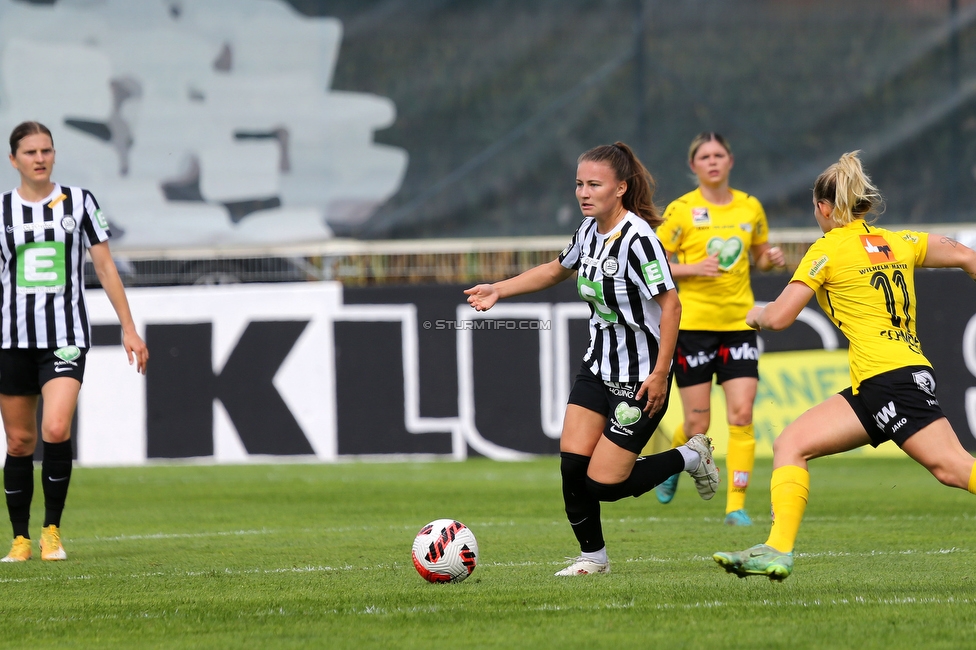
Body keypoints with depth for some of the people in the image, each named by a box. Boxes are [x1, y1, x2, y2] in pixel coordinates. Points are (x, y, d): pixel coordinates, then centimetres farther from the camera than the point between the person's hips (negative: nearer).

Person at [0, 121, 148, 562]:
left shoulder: (78, 202, 4)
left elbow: (104, 266, 7)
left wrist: (128, 328, 3)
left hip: (66, 337, -1)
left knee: (56, 429, -19)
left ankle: (52, 530, -4)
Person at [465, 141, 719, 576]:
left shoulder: (637, 237, -22)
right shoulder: (590, 230, 3)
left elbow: (670, 304, -23)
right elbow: (557, 270, 23)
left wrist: (660, 373, -25)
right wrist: (498, 291, 16)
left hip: (639, 379, -7)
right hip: (598, 369, 7)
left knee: (605, 485, -7)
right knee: (572, 464, -4)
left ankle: (690, 458, 17)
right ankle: (592, 557, 15)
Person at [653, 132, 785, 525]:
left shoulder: (750, 208, 7)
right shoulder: (681, 211, -4)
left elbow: (760, 258, 21)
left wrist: (771, 259, -2)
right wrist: (694, 268, -18)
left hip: (739, 323, 3)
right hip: (693, 324, -3)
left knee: (741, 413, -10)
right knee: (698, 423, 0)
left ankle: (736, 506, -6)